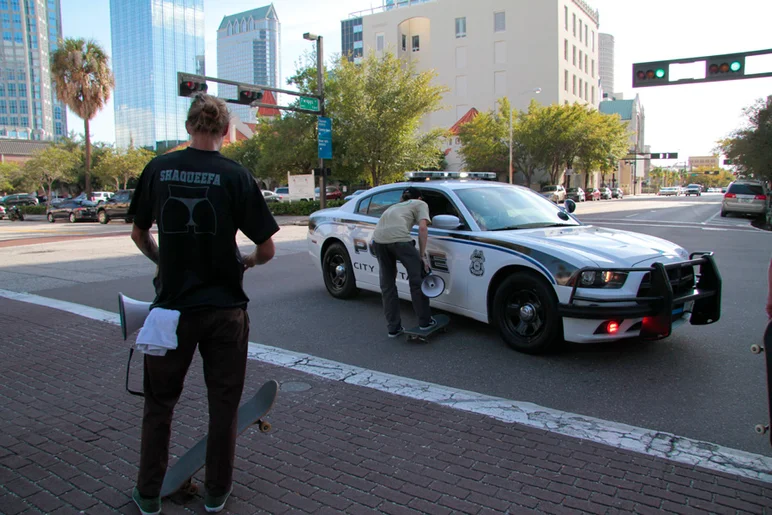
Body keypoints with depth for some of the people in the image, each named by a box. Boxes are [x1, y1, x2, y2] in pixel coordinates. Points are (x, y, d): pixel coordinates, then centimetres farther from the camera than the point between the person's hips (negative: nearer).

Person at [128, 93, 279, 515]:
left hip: (172, 305, 2)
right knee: (223, 404, 14)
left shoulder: (158, 169, -2)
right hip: (224, 308, -1)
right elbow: (266, 249, -8)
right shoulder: (236, 176, -9)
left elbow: (138, 235, 9)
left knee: (159, 402, 19)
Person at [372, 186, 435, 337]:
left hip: (378, 238, 6)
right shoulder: (420, 204, 21)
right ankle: (425, 321, 19)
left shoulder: (395, 206, 38)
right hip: (398, 238, -6)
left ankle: (393, 328, 21)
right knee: (417, 280, 10)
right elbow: (423, 228, 3)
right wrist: (422, 255, 5)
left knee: (387, 285, 15)